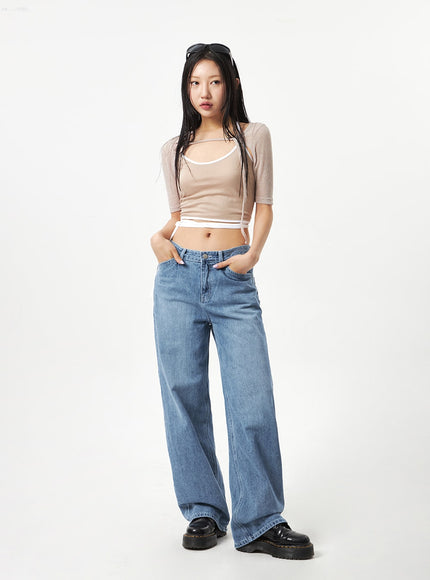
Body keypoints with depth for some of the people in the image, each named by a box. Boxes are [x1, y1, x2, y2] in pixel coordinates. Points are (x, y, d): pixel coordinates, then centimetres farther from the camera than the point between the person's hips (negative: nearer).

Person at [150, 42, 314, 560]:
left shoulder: (253, 136, 7)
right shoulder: (174, 149, 13)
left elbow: (263, 206, 7)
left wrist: (252, 254, -9)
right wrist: (160, 236, -3)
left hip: (232, 278, -2)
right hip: (178, 276, 2)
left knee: (252, 399, -7)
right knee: (184, 395, 4)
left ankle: (258, 522, 4)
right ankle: (204, 512, 18)